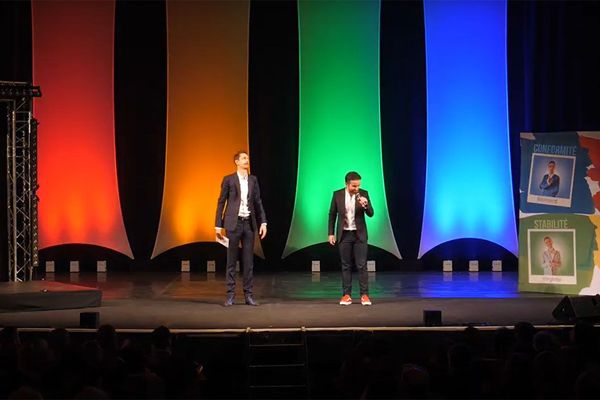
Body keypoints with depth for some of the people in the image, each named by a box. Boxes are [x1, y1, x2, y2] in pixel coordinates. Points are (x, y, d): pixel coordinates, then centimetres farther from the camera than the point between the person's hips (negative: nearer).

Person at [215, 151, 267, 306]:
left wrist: (263, 222, 2)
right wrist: (218, 225, -3)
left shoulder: (253, 180, 10)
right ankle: (230, 295, 4)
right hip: (234, 223, -3)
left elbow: (258, 202, 11)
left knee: (248, 261, 4)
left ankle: (248, 294, 8)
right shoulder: (229, 180, 0)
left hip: (249, 223, 3)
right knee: (231, 260, 0)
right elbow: (221, 203, 1)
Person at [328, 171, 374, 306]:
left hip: (359, 234, -1)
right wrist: (331, 234, 0)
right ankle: (347, 295, 8)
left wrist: (365, 205, -28)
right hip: (344, 235, 1)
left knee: (362, 265, -3)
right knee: (346, 266, 4)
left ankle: (364, 295, -1)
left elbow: (370, 214, -7)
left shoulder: (363, 194, -4)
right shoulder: (337, 194, -3)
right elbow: (332, 214, 4)